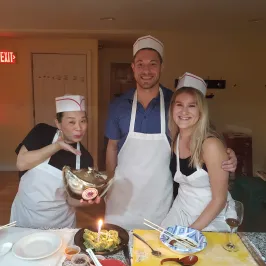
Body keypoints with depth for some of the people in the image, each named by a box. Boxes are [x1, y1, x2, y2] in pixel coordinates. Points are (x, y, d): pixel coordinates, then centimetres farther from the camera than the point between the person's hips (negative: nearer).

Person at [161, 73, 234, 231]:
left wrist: (192, 230, -16)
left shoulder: (211, 144, -24)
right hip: (181, 210, 5)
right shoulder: (174, 139, -7)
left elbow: (220, 199, -19)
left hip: (212, 218, -5)